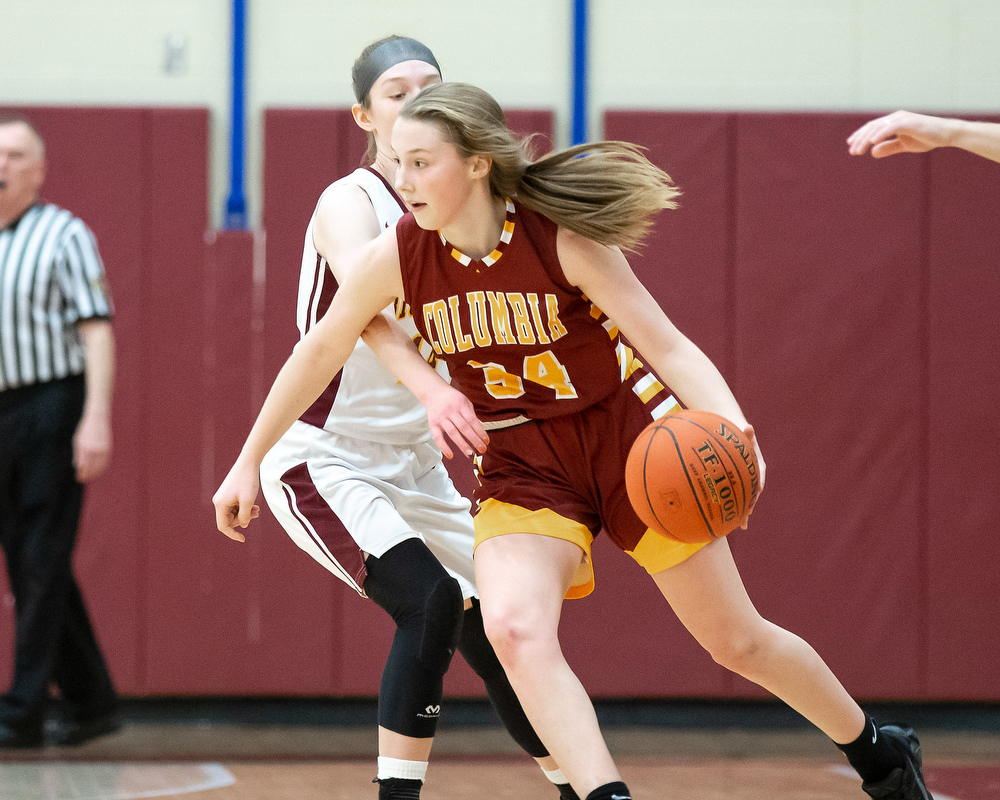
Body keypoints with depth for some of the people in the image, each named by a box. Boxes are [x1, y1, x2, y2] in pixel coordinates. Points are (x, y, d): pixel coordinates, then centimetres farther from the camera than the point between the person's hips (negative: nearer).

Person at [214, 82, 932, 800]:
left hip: (629, 436, -2)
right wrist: (249, 462, 7)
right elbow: (321, 351, 1)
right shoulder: (396, 257, -14)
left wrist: (735, 430, -38)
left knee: (738, 641, 8)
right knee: (513, 627, -30)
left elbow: (669, 346, -21)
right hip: (522, 463, 2)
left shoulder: (566, 241, -22)